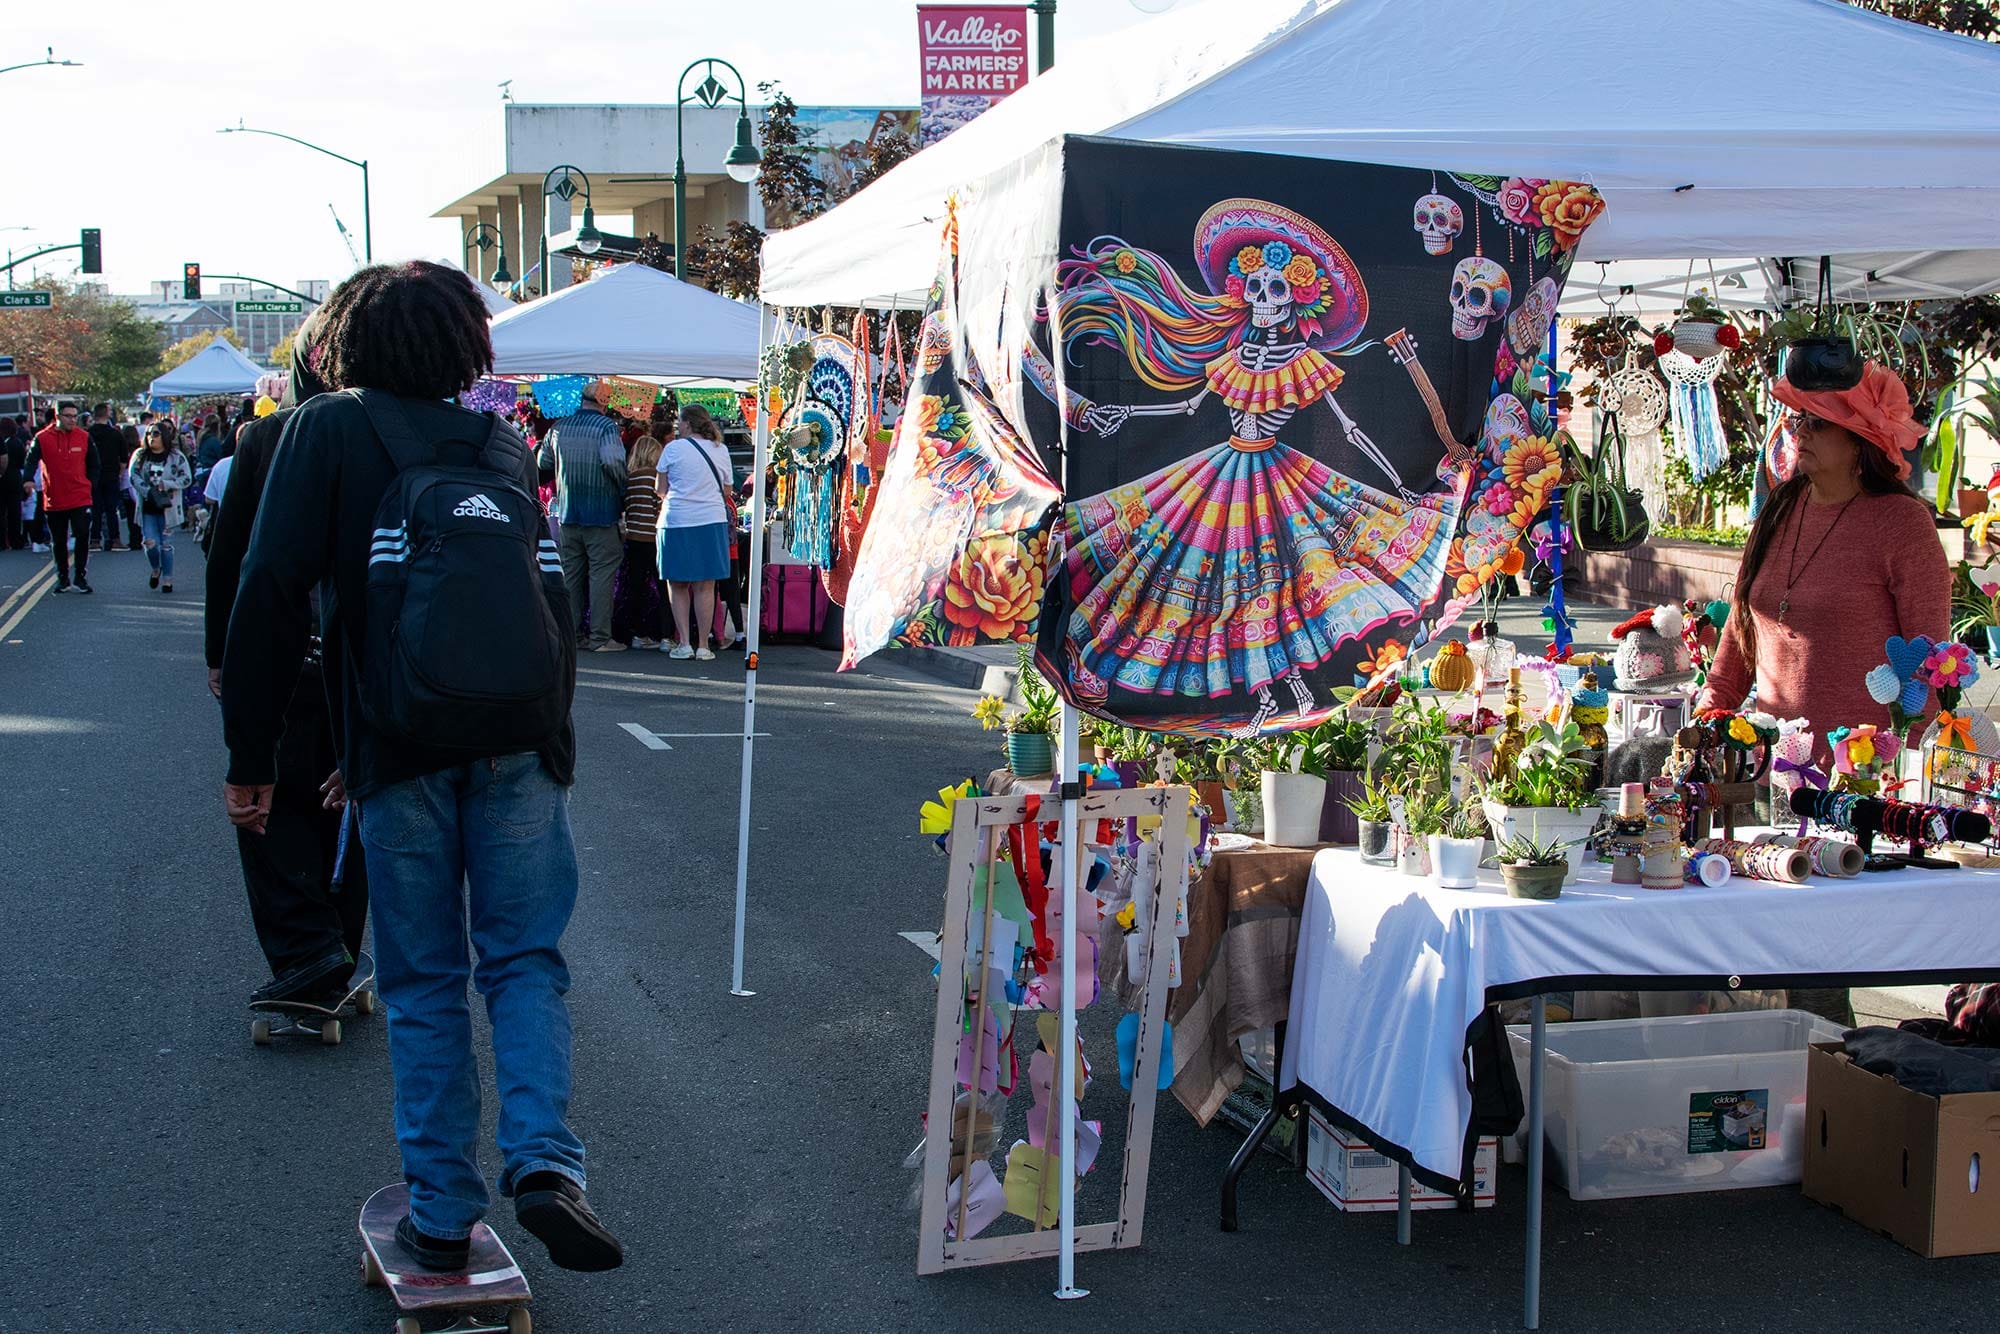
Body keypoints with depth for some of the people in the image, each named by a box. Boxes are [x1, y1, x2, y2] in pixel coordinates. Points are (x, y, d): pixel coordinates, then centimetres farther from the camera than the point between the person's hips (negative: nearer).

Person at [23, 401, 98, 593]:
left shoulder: (84, 437, 2)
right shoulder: (42, 438, -3)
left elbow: (93, 465, 10)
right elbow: (31, 461, -10)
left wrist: (91, 487, 3)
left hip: (80, 499, 0)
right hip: (53, 500, 0)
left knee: (82, 538, -8)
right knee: (59, 542, 11)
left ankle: (81, 578, 1)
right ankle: (62, 578, 23)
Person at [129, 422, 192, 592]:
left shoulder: (176, 457, 1)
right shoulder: (140, 456, 7)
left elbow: (186, 479, -3)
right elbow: (133, 476, -2)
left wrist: (166, 484, -16)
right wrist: (148, 491, -17)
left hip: (167, 507, -2)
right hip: (147, 507, 2)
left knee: (166, 544, 1)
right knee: (150, 543, -5)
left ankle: (167, 579, 10)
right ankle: (155, 570, 24)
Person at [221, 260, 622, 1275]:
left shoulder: (325, 431, 1)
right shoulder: (501, 441, 12)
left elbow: (270, 594, -6)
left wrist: (250, 756, -2)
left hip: (400, 749, -2)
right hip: (518, 744, 2)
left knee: (423, 981, 7)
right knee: (525, 959, 8)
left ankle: (440, 1212, 11)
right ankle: (543, 1160, -11)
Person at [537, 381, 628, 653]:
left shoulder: (559, 427, 7)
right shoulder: (606, 426, -10)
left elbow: (544, 462, 14)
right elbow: (612, 461, -22)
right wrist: (622, 489, -7)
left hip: (567, 512, 5)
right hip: (601, 512, -5)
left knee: (570, 575, 11)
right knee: (602, 574, -1)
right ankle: (600, 637, -4)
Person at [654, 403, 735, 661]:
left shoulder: (674, 448, -3)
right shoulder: (721, 451, 7)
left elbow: (661, 490, 4)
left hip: (677, 522, -2)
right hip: (712, 522, 2)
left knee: (678, 586, 8)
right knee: (705, 587, 5)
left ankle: (684, 643, 3)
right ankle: (703, 646, 5)